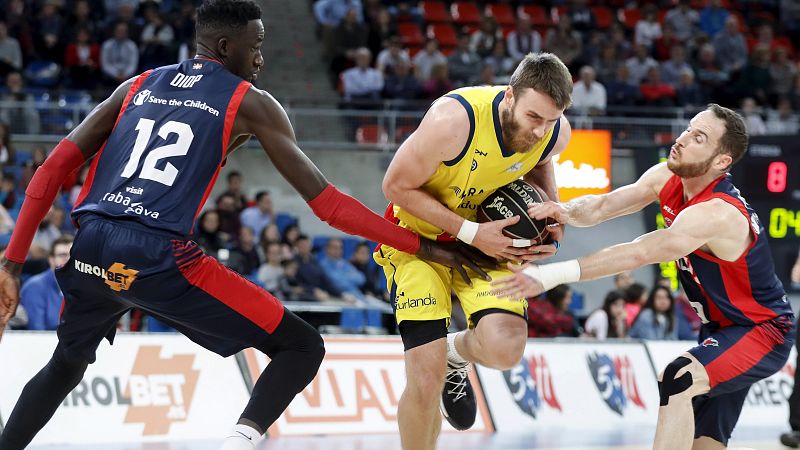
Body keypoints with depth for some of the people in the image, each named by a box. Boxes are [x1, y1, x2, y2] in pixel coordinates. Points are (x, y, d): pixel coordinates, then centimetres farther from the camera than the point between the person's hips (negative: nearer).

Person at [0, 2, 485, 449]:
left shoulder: (136, 87, 22)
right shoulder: (251, 104, 9)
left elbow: (53, 169, 14)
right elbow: (326, 203, 5)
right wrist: (423, 247, 10)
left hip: (87, 251, 6)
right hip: (159, 258, -5)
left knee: (66, 366, 34)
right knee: (302, 347, 5)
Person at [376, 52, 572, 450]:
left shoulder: (555, 132, -15)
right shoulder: (453, 121, -32)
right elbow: (396, 186, -20)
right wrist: (472, 233, -25)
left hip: (493, 238, 4)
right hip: (420, 236, -3)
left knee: (505, 349, -22)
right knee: (426, 379, -14)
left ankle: (455, 353, 15)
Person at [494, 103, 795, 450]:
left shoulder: (716, 213, -31)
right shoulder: (666, 179, -5)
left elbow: (638, 255, -39)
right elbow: (601, 207, -8)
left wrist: (553, 274, -45)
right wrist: (565, 211, -33)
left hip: (763, 332, -9)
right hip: (724, 327, 10)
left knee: (676, 382, -33)